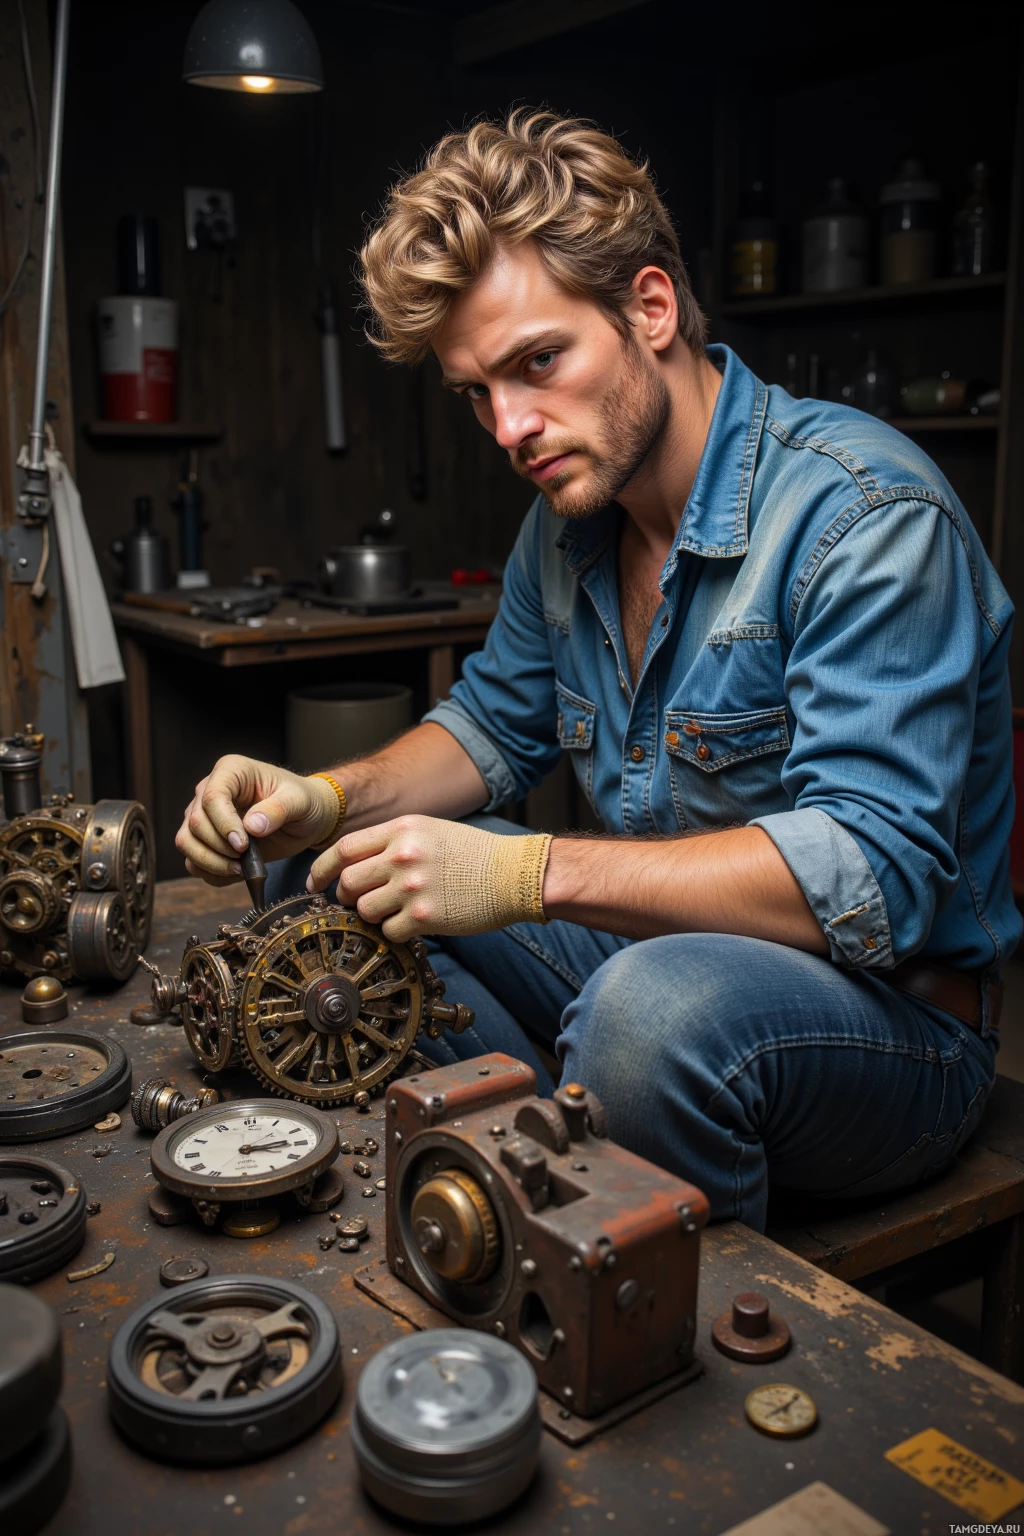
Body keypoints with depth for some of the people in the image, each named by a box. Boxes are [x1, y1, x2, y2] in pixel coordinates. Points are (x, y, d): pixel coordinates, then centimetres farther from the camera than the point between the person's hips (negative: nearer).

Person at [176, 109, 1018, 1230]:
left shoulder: (866, 513, -22)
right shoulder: (569, 516, 3)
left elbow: (875, 874, -29)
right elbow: (497, 725, 15)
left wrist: (531, 873, -34)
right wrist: (331, 800, -6)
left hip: (890, 1008, -7)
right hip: (651, 942, 8)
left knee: (661, 1003, -41)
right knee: (324, 873, 5)